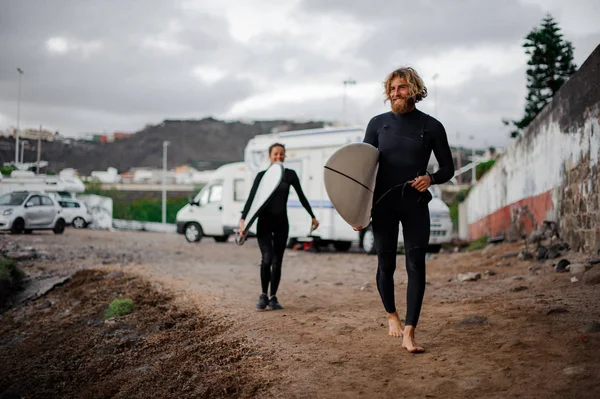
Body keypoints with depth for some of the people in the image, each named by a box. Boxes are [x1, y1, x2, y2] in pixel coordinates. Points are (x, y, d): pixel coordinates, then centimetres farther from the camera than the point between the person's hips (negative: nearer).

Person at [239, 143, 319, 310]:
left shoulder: (290, 175, 5)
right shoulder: (262, 175, 1)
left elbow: (301, 197, 10)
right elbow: (251, 198, -4)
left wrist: (312, 217, 8)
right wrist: (243, 219, -16)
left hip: (281, 222, 2)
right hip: (264, 222, -2)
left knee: (277, 261, 2)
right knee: (267, 258, -16)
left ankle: (273, 298, 13)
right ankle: (263, 295, 0)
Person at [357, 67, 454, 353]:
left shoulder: (431, 126, 4)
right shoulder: (378, 124, 6)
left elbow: (448, 168, 10)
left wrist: (431, 178, -13)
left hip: (416, 204, 0)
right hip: (383, 203, 1)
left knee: (416, 266, -6)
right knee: (385, 265, 6)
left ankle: (409, 334, -4)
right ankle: (391, 315, 32)